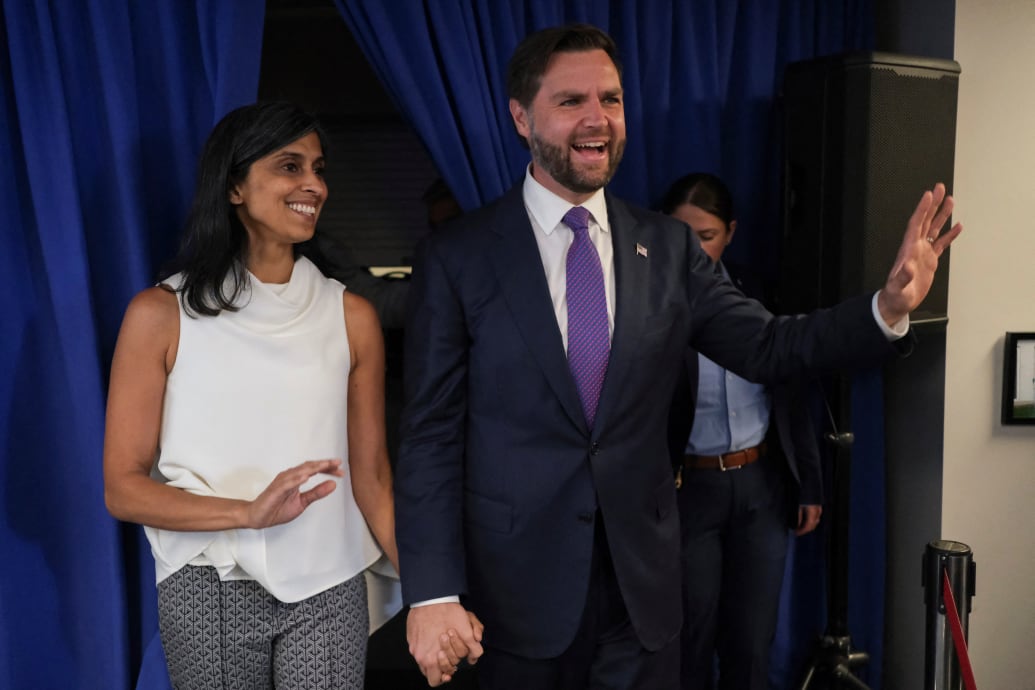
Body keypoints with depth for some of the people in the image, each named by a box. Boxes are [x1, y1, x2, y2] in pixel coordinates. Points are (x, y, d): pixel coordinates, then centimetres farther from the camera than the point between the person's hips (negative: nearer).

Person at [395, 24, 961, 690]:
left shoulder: (668, 247, 3)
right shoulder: (456, 256, -7)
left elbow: (769, 348, 3)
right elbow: (432, 435, -8)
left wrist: (890, 306, -13)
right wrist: (432, 592, -14)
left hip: (644, 584, 3)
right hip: (518, 589, -2)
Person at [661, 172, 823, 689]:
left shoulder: (757, 292, 1)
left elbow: (792, 394, 6)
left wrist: (809, 484, 7)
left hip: (763, 482, 3)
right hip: (689, 488, -3)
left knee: (753, 637, 12)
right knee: (692, 636, 10)